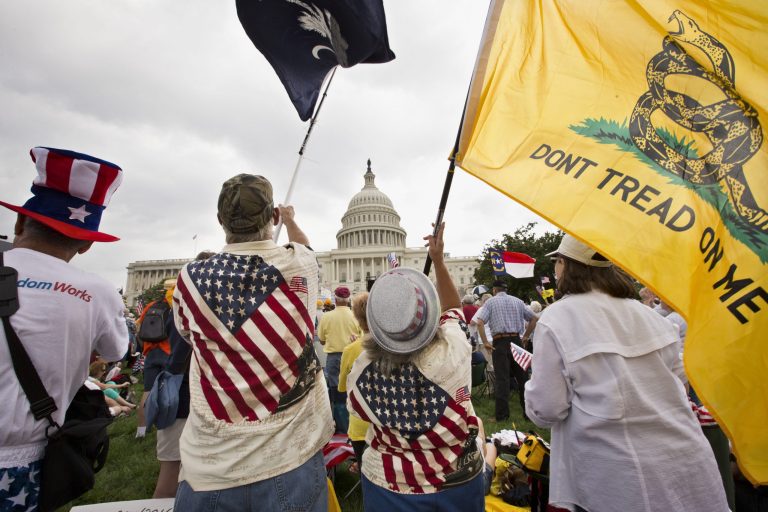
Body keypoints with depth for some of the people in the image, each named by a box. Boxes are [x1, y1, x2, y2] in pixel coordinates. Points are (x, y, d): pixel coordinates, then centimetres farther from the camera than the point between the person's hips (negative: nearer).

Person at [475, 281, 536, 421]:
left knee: (502, 379, 0)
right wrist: (525, 337, 16)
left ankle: (502, 414, 3)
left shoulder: (490, 302, 0)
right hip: (516, 341, 3)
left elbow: (480, 323, -12)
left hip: (500, 342, -3)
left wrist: (485, 343, -7)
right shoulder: (517, 301, 11)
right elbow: (533, 318, 13)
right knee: (522, 376, 13)